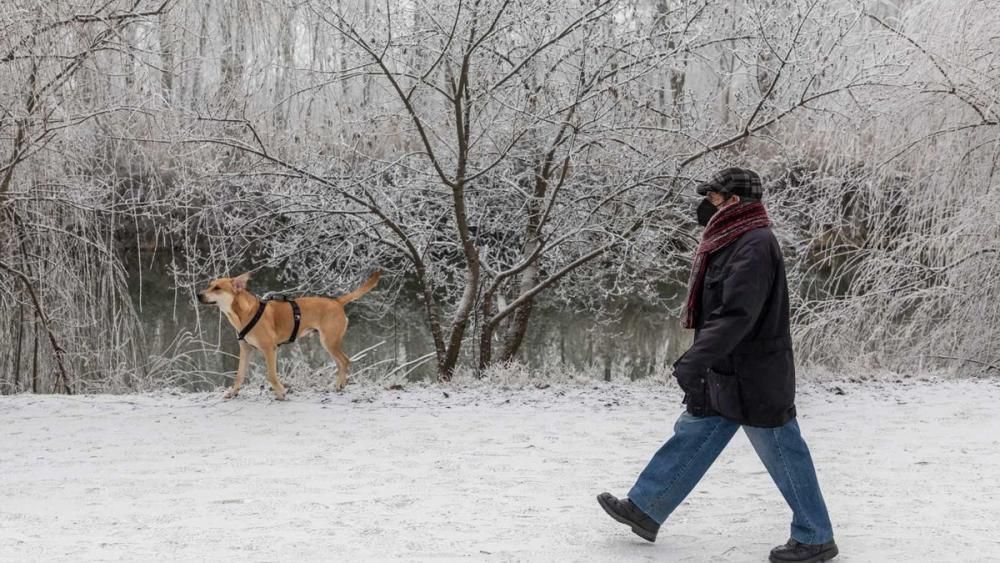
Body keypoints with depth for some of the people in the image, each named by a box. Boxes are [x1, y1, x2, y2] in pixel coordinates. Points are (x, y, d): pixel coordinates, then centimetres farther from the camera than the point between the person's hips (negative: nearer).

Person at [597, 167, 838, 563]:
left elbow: (736, 316, -29)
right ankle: (644, 509, 19)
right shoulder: (733, 243, 11)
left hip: (754, 379, -10)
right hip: (724, 374, 10)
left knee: (783, 455, 1)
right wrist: (700, 363, 25)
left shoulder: (755, 245, -20)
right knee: (691, 439, 12)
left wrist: (693, 362, -32)